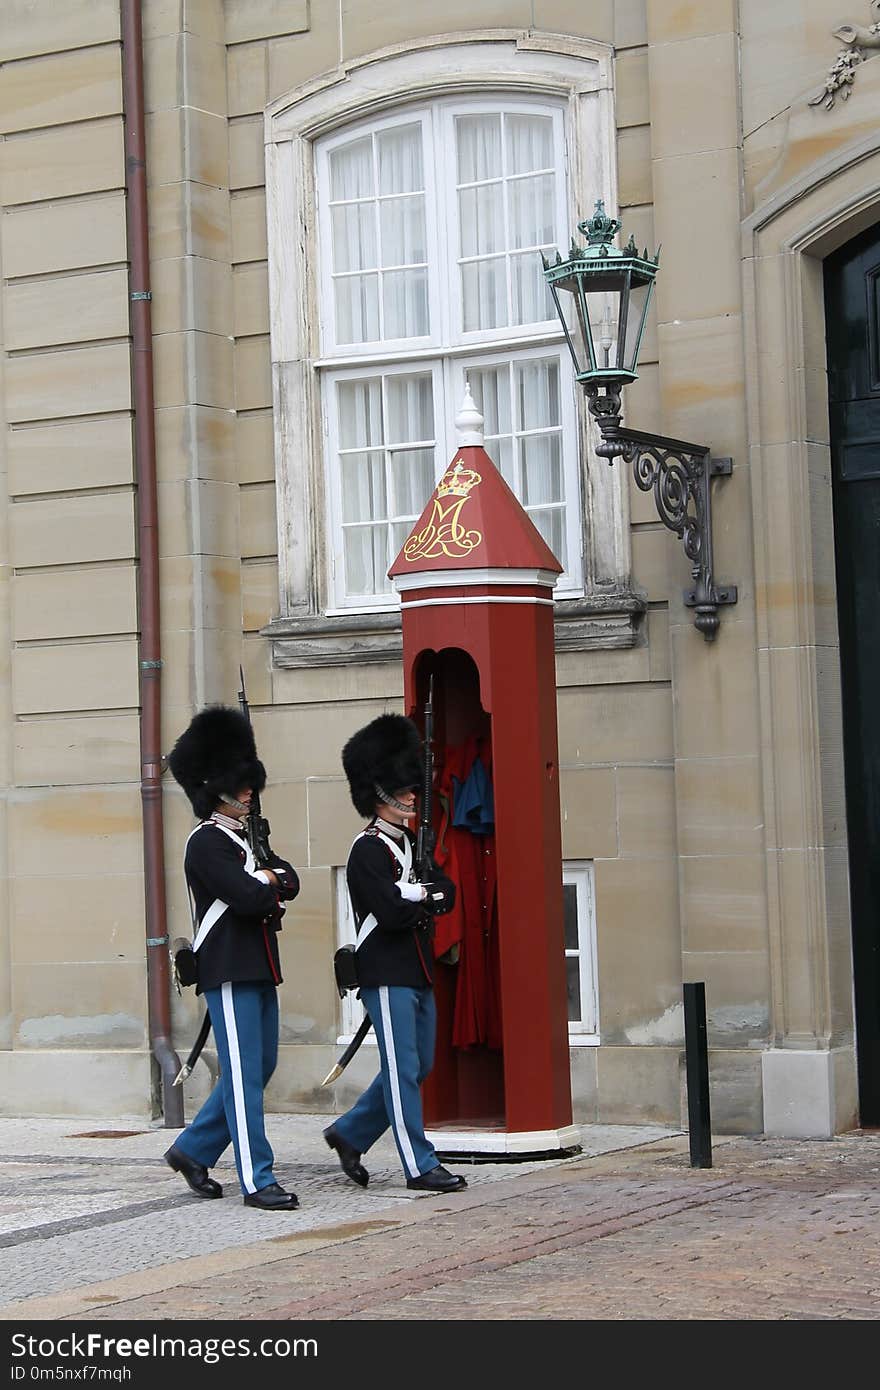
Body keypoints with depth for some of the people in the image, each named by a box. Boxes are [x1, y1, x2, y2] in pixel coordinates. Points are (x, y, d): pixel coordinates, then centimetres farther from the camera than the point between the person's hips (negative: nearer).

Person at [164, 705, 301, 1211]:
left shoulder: (246, 838, 19)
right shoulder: (207, 842, -11)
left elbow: (290, 881, 11)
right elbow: (247, 898, -21)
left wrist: (263, 879, -8)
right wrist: (267, 885, -1)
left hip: (258, 970, 10)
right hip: (229, 971, -10)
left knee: (259, 1068, 14)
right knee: (244, 1075, -7)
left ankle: (193, 1150, 25)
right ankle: (258, 1182, -5)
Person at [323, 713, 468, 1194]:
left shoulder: (411, 843, 15)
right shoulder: (368, 851, -13)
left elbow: (446, 893, 7)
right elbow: (392, 911, -23)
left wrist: (419, 894, -13)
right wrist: (424, 900, -5)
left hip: (417, 973, 9)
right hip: (387, 975, -9)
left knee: (415, 1066, 14)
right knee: (403, 1070, -4)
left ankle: (349, 1133, 26)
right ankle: (420, 1167, -1)